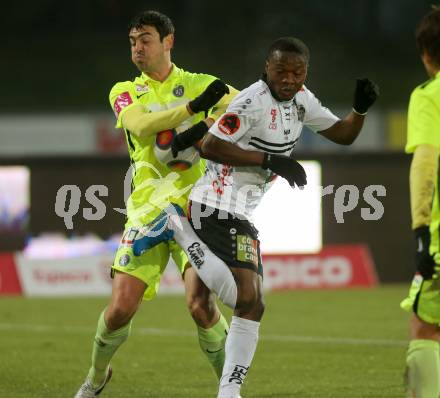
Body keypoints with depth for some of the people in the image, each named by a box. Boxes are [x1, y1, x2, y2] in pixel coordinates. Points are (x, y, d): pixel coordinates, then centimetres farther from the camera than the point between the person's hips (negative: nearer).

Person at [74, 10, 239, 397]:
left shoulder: (201, 85, 7)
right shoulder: (124, 92, 10)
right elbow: (141, 125, -12)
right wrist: (194, 107, -24)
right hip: (147, 212, 2)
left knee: (201, 304, -18)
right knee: (121, 308, -4)